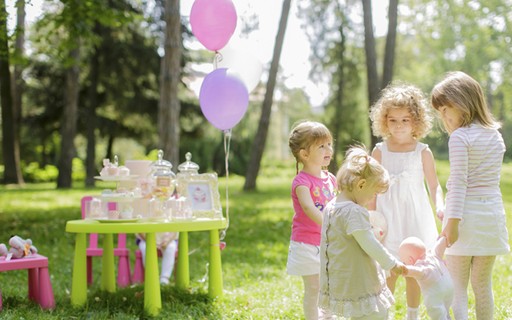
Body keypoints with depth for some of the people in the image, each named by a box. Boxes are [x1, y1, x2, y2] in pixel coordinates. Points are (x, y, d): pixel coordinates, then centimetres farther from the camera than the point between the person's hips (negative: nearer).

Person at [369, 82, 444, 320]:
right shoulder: (380, 151, 0)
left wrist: (440, 207, -17)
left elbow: (434, 186, 1)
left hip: (416, 218, 0)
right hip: (388, 220, 0)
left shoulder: (423, 152, -2)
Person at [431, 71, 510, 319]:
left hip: (466, 215, -6)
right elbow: (489, 179, 14)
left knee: (457, 286, 1)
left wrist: (452, 221, -18)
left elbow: (459, 182, -17)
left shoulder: (459, 137, -12)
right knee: (483, 284, 15)